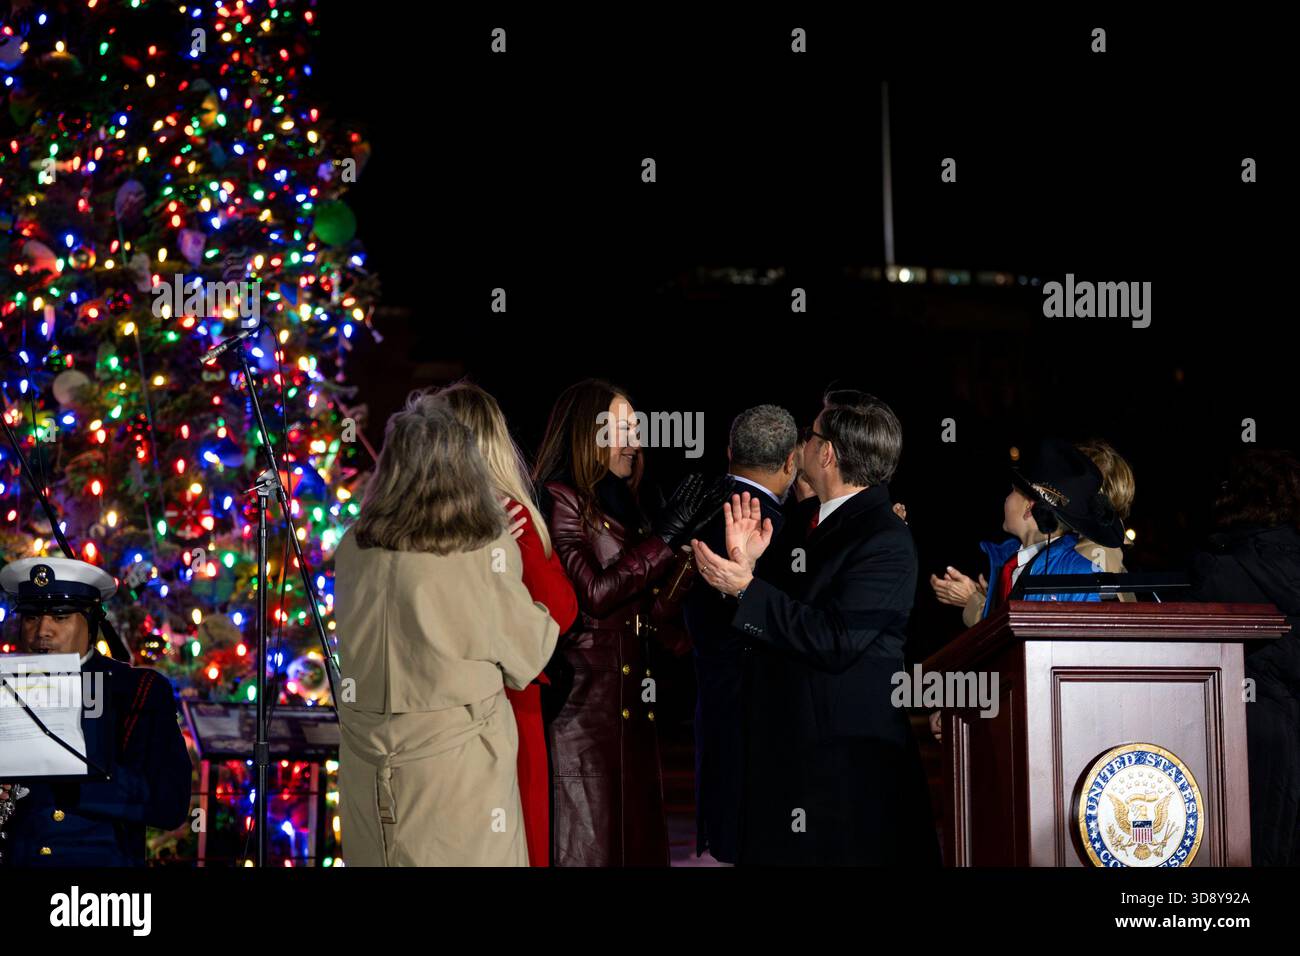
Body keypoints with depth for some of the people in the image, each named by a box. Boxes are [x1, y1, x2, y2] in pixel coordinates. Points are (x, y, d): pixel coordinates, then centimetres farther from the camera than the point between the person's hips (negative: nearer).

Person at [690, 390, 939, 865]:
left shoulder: (886, 543, -16)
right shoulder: (803, 519, 10)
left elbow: (835, 641, -24)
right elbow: (777, 615, 15)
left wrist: (748, 588, -21)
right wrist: (745, 564, -4)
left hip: (851, 752, -8)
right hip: (784, 738, 8)